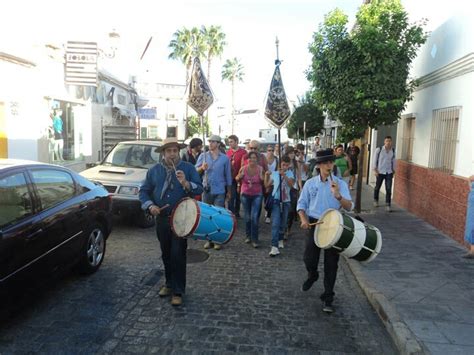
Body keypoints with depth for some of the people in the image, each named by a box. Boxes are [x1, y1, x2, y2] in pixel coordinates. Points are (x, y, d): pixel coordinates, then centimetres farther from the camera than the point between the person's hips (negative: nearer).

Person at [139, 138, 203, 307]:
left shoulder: (188, 168, -3)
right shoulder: (154, 170, 5)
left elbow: (199, 190, -10)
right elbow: (143, 191, 9)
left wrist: (186, 184, -28)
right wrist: (150, 205, -9)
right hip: (162, 219, 4)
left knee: (178, 254, -6)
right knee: (166, 254, 16)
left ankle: (178, 291, 6)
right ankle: (169, 284, 35)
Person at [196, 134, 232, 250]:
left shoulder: (225, 158, 2)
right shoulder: (203, 156, 5)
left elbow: (228, 175, 7)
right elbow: (195, 170, 1)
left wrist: (229, 191, 8)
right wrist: (202, 168, -21)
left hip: (220, 191, -2)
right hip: (206, 190, 2)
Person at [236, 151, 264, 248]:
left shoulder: (260, 169, -8)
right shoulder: (243, 168, -7)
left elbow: (264, 183, -2)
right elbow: (237, 179, 4)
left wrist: (262, 177, -22)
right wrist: (240, 176, -17)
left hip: (257, 195, -1)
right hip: (245, 194, 1)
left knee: (254, 217, -9)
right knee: (248, 216, 11)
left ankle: (254, 239, -2)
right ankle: (248, 236, 29)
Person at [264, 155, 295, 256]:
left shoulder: (290, 174, 2)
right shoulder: (274, 173, 2)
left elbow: (291, 184, -16)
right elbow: (267, 185, 6)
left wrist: (284, 175, -27)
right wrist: (266, 176, -9)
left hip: (285, 201, 2)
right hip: (276, 201, -2)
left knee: (283, 223, 13)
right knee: (275, 223, -12)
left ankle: (280, 240, 36)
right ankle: (274, 247, -16)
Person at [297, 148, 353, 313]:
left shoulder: (340, 183, -5)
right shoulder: (310, 183, 1)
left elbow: (349, 207, -13)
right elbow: (302, 204, 6)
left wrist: (337, 196, -31)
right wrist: (304, 219, -10)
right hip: (314, 225, 1)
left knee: (331, 264, 4)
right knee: (309, 259, 4)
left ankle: (328, 298, 19)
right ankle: (312, 275, 41)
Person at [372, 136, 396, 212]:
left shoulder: (393, 151, 2)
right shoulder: (379, 150, -7)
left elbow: (393, 161, 11)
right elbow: (375, 160, -4)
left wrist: (393, 171, 11)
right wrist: (375, 169, -9)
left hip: (389, 172, 2)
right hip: (380, 172, -1)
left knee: (388, 189, -5)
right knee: (377, 187, 13)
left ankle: (388, 205, 0)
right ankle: (375, 200, 36)